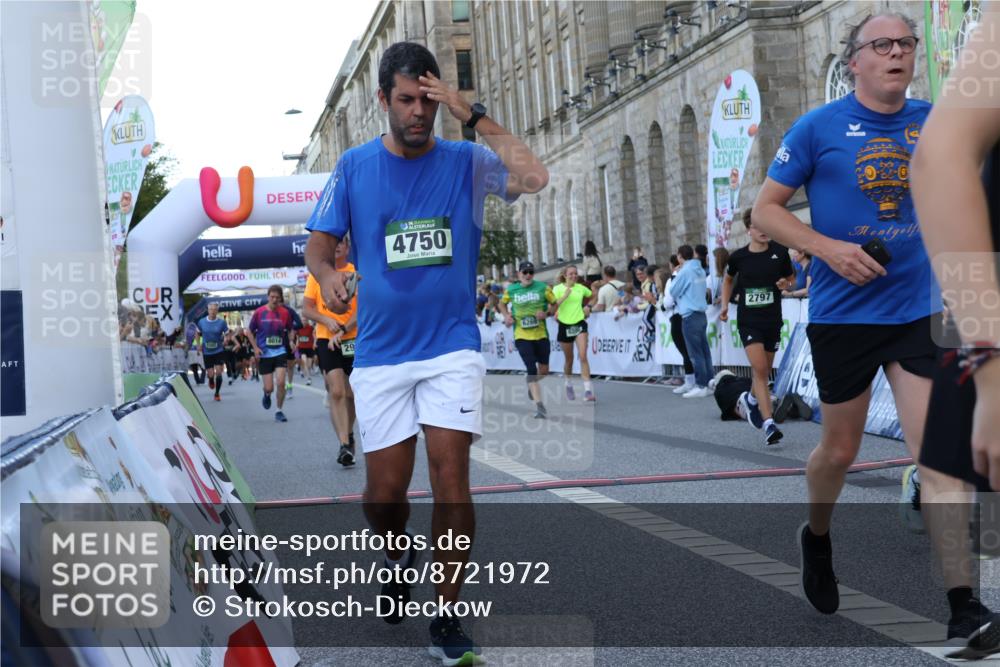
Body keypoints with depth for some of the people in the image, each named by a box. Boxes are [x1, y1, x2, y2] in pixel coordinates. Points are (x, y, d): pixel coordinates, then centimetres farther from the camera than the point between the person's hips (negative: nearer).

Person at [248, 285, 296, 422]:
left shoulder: (285, 312, -3)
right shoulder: (259, 312, -6)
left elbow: (291, 329, 12)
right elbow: (250, 331, 4)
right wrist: (255, 348, -5)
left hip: (280, 352, 1)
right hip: (264, 354, -1)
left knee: (281, 382, -13)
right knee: (269, 388, -2)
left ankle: (279, 411, 5)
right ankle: (267, 395, 37)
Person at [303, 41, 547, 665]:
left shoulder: (465, 161, -2)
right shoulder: (354, 166, 2)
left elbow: (534, 177, -19)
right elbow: (320, 242, 8)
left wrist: (476, 115, -20)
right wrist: (328, 274, -15)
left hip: (452, 346, -1)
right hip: (381, 351, 2)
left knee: (451, 477, -11)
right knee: (384, 493, 4)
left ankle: (448, 617, 3)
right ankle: (398, 556, 39)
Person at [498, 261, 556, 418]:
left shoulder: (543, 287, -1)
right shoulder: (511, 290, 2)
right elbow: (502, 304, 20)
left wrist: (546, 313, -13)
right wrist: (506, 316, 1)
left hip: (541, 334, 1)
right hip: (522, 336, -1)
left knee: (544, 370, 8)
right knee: (531, 368, -13)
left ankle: (531, 384, 43)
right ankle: (539, 406, -13)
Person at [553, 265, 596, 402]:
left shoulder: (581, 288, 3)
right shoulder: (558, 289, -5)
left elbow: (593, 296, 24)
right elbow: (552, 307, -17)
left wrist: (588, 307, 11)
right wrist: (564, 296, -26)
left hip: (579, 324, 1)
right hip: (565, 325, -1)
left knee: (583, 356, -13)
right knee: (569, 359, 12)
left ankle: (588, 390, -16)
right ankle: (569, 385, 37)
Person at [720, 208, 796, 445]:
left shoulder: (779, 252, -2)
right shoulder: (739, 256, -2)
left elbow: (791, 277, 12)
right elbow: (728, 279, 19)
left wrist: (785, 283, -10)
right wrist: (725, 305, 10)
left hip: (772, 320, 2)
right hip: (748, 320, -2)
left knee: (765, 372, 13)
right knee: (760, 369, -16)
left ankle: (751, 399, 46)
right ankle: (768, 423, -17)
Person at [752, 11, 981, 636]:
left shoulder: (933, 121, 4)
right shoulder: (818, 127, -5)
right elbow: (765, 210, -3)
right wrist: (828, 249, -17)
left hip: (921, 310, 2)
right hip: (843, 314, -2)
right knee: (840, 450, 12)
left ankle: (962, 605, -2)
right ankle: (817, 540, 42)